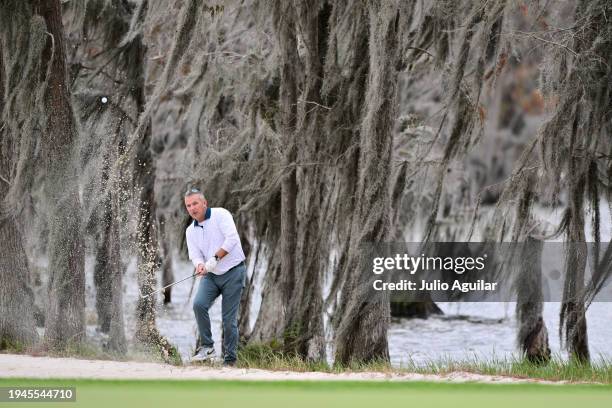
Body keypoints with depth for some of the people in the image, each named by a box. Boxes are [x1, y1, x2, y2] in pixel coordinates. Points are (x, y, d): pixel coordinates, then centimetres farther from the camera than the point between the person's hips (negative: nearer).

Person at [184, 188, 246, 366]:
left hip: (233, 272, -5)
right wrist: (200, 265, -21)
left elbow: (232, 239, -21)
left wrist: (214, 259, -28)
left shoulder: (221, 215, -8)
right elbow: (195, 256, 3)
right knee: (199, 304, -21)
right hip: (211, 275, 5)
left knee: (229, 318, -5)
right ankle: (207, 347, -11)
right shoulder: (191, 231, 9)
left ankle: (229, 360, 3)